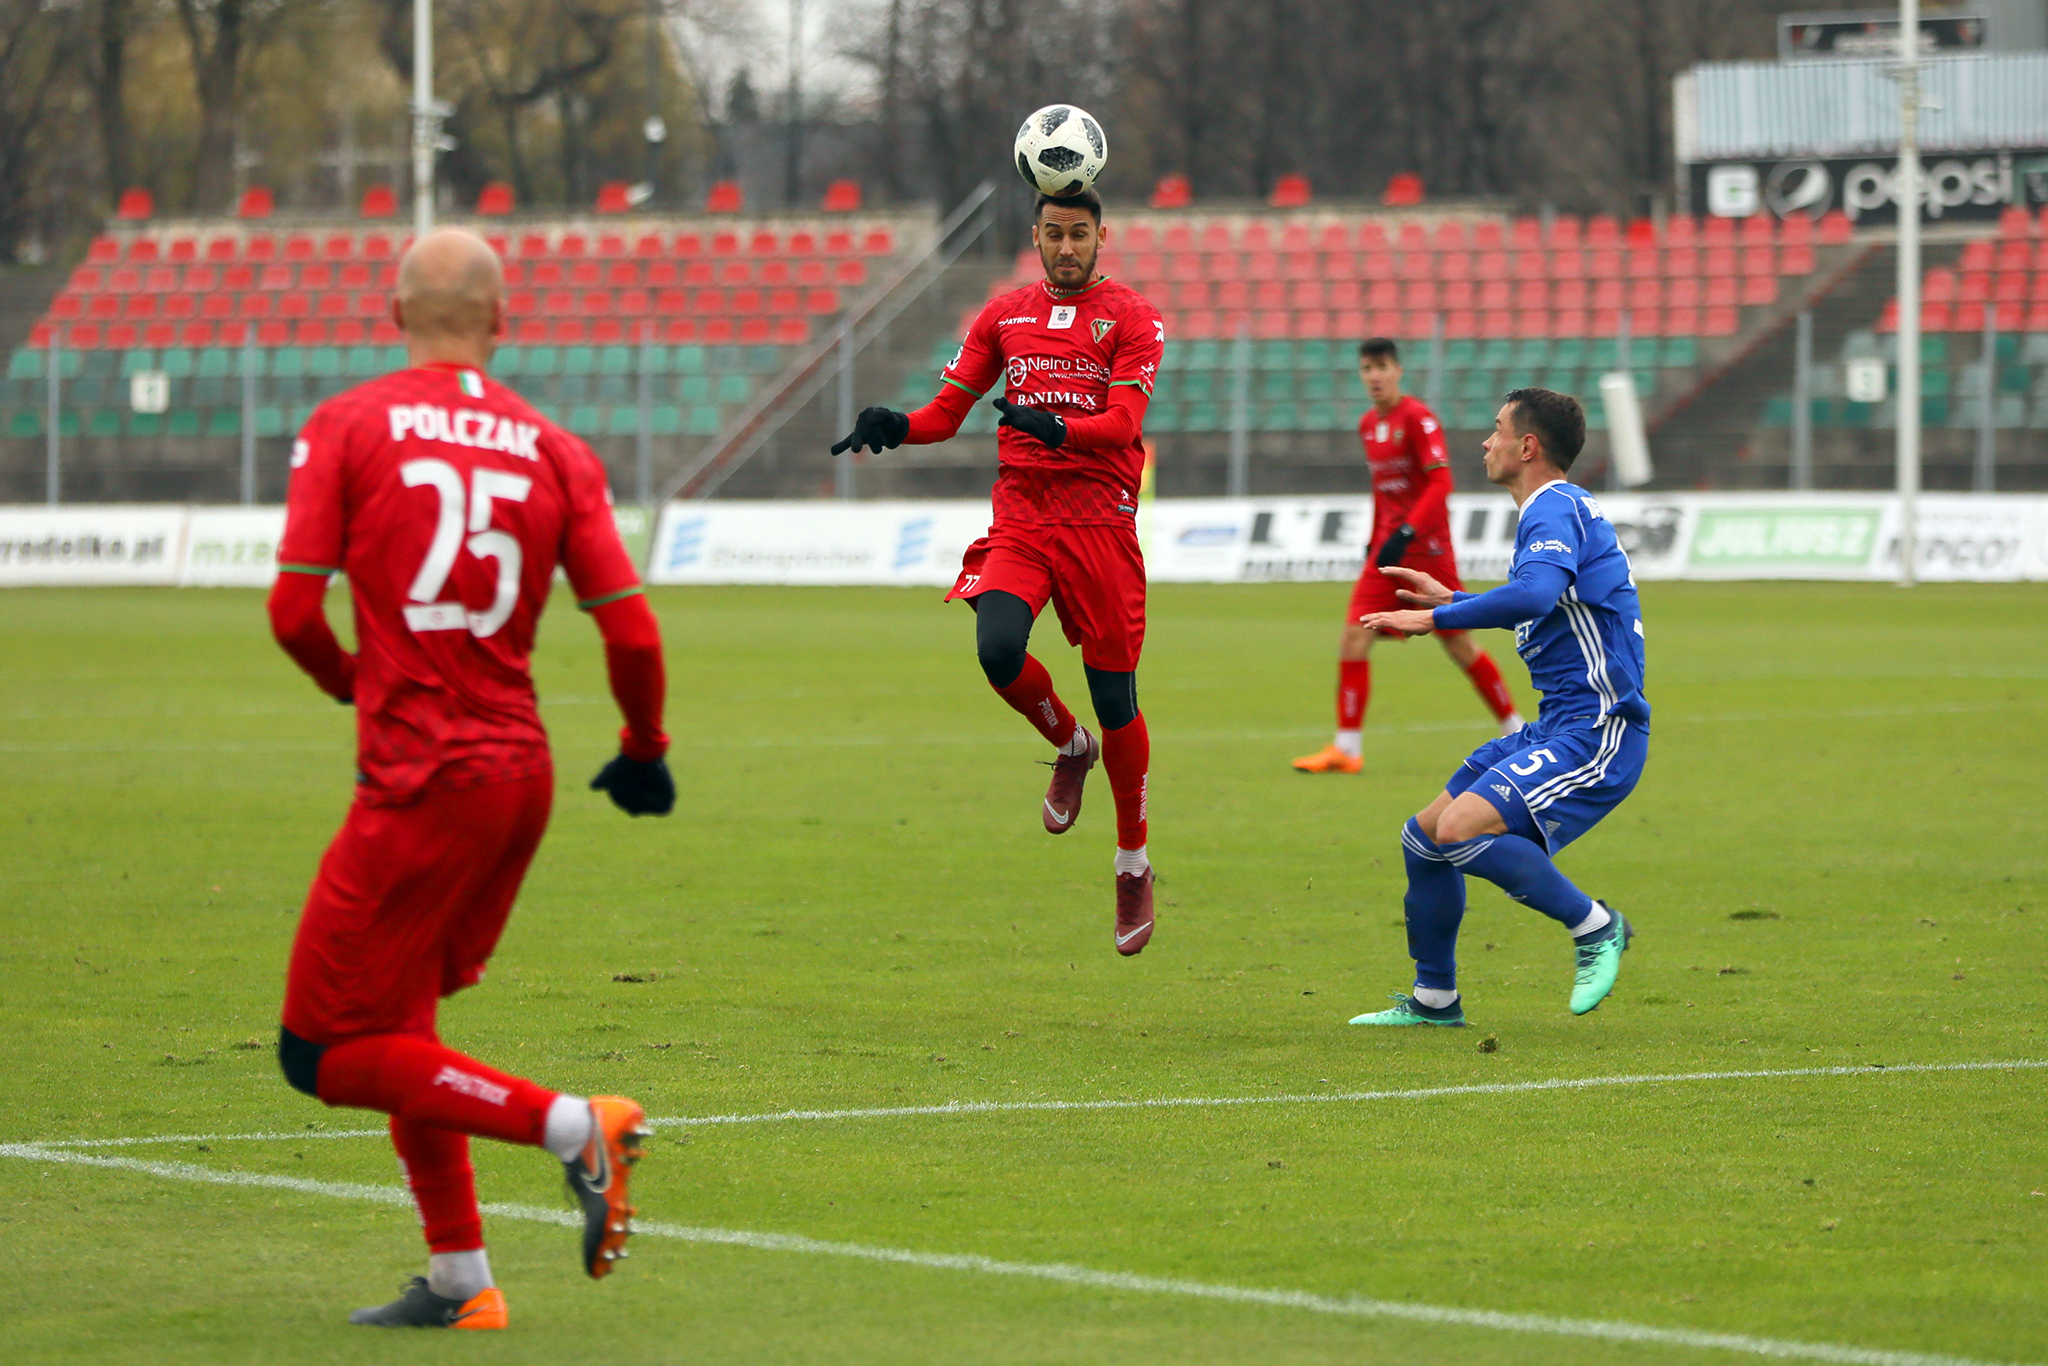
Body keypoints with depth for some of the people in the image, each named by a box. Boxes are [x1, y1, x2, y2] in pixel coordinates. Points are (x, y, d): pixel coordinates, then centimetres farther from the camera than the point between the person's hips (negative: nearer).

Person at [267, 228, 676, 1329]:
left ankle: (572, 1126, -14)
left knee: (329, 1054, 1)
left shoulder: (345, 426, -2)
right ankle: (458, 1282, 17)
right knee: (396, 1015, 20)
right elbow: (632, 631, 2)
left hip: (421, 775, -6)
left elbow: (294, 611, -7)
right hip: (523, 772, 6)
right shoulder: (553, 451, 6)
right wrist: (643, 752, 21)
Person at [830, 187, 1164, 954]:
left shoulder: (1131, 319, 1)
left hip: (1100, 523, -2)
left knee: (1114, 697, -1)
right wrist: (897, 427, -8)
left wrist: (1055, 427, -32)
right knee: (997, 649, -25)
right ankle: (1070, 747, 8)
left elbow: (1123, 421, -12)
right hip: (1019, 516, 2)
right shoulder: (1005, 316, 13)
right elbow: (948, 411, 14)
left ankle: (1134, 866, 17)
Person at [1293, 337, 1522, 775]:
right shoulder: (1368, 425, 12)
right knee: (1353, 639, -7)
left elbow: (1440, 483, -19)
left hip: (1427, 546, -7)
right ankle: (1347, 747, -8)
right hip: (1388, 550, 7)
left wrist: (1406, 534, -27)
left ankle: (1513, 727, 19)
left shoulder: (1418, 418, -12)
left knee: (1458, 644, 2)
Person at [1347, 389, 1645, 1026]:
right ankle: (1434, 998, 23)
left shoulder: (1556, 508, -14)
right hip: (1559, 726, 10)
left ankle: (1595, 926, -11)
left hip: (1596, 732, -10)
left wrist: (1434, 618, -26)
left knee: (1460, 829, -25)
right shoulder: (1558, 509, 18)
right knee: (1425, 837, 11)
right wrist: (1450, 598, 33)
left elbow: (1535, 595, -34)